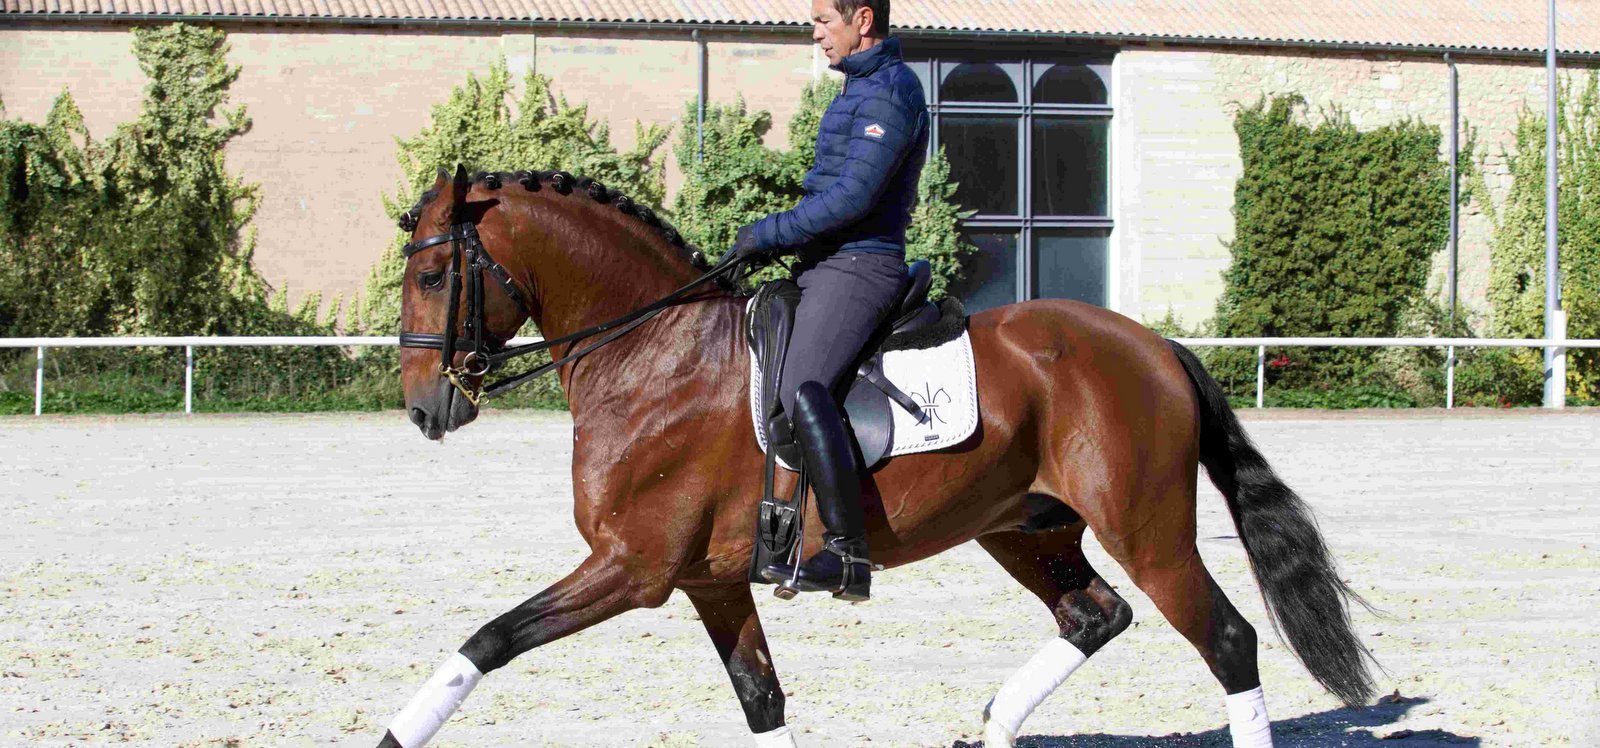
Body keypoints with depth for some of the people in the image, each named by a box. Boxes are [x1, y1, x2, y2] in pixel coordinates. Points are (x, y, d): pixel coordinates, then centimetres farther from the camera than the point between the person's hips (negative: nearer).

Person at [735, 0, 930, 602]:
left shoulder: (887, 93, -13)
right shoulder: (865, 86, 21)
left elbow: (852, 197, -21)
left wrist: (769, 234, -13)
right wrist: (784, 237, 13)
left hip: (856, 267, -11)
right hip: (829, 265, 11)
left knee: (803, 389, -28)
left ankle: (847, 555, -33)